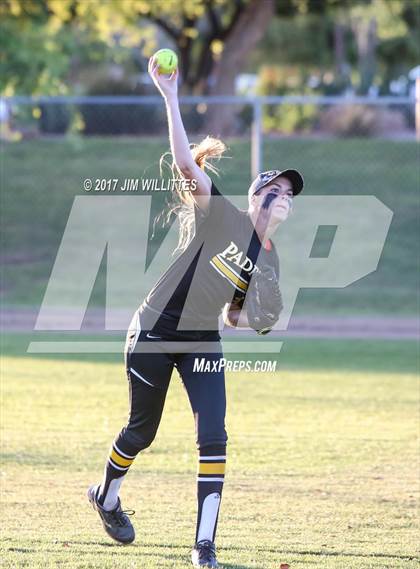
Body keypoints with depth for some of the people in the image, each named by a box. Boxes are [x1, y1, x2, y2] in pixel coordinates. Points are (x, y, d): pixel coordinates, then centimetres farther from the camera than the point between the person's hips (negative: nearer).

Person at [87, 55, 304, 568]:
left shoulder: (269, 262, 7)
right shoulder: (223, 216, -10)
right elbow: (187, 162, -23)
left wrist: (259, 320, -5)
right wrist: (170, 97, -30)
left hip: (202, 344, 5)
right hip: (154, 333, -5)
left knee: (213, 439, -12)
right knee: (141, 431, 9)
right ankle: (107, 497, 40)